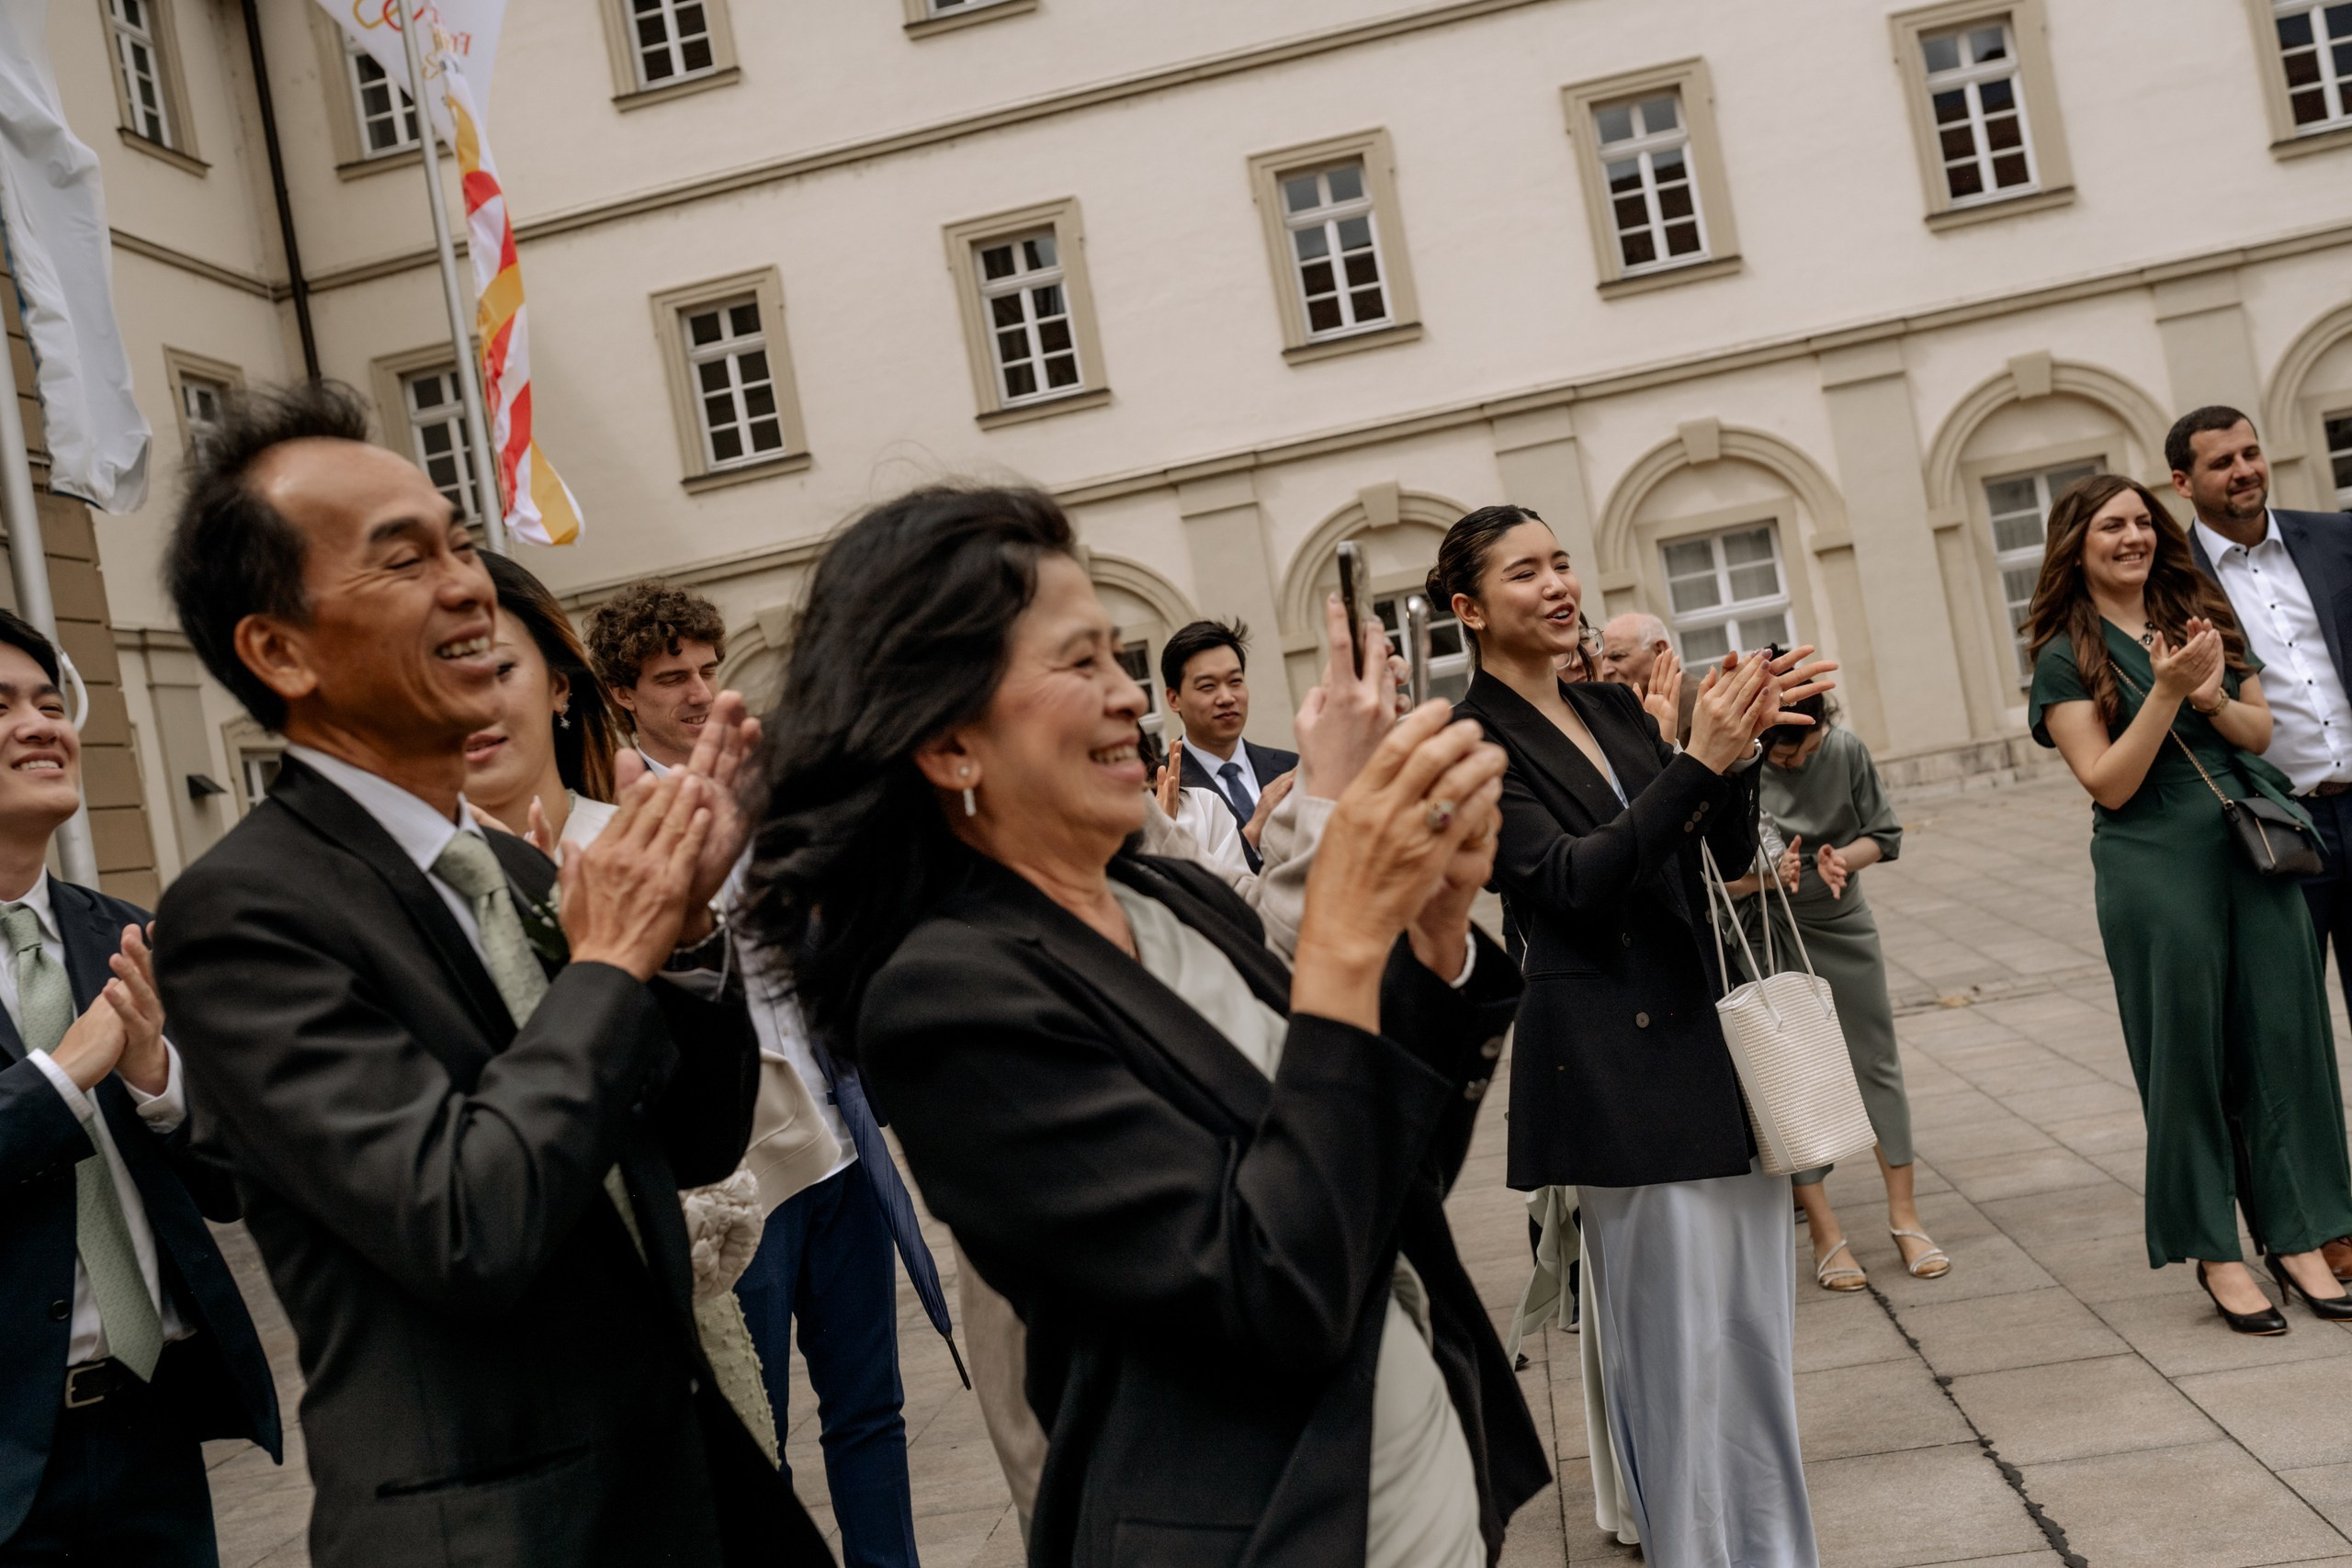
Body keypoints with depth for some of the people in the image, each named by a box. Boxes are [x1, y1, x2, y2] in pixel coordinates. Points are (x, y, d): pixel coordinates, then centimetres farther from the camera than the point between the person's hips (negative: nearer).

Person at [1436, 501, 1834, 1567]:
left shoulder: (1613, 710, 11)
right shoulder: (1473, 744, -9)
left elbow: (1728, 853, 7)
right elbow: (1572, 879, -20)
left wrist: (1740, 738, -11)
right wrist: (1699, 761, -26)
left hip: (1712, 1028, 7)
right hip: (1619, 1067, -7)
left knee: (1753, 1319, 16)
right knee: (1678, 1338, 1)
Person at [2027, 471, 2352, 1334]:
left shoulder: (2202, 613, 10)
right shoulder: (2066, 654, -4)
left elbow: (2261, 731, 9)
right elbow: (2109, 783, -10)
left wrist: (2212, 697, -11)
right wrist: (2168, 690, -18)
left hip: (2253, 846, 5)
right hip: (2155, 866, -4)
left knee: (2281, 1036, 6)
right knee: (2187, 1053, 3)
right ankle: (2212, 1251, 14)